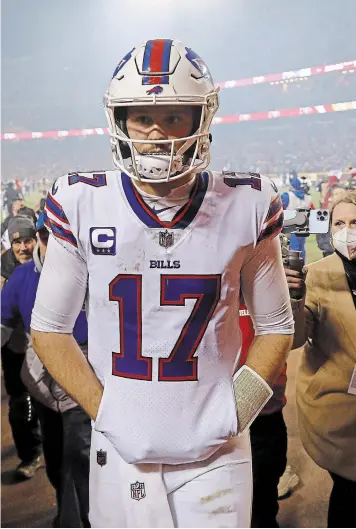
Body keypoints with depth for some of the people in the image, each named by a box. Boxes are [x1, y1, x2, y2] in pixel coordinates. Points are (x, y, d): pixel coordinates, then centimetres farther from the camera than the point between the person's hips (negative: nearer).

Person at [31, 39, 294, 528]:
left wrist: (238, 408, -7)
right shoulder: (81, 205, -8)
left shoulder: (247, 206, -7)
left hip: (216, 451, 0)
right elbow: (49, 328, 0)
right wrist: (102, 410, -8)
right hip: (120, 448, 1)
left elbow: (275, 326, 4)